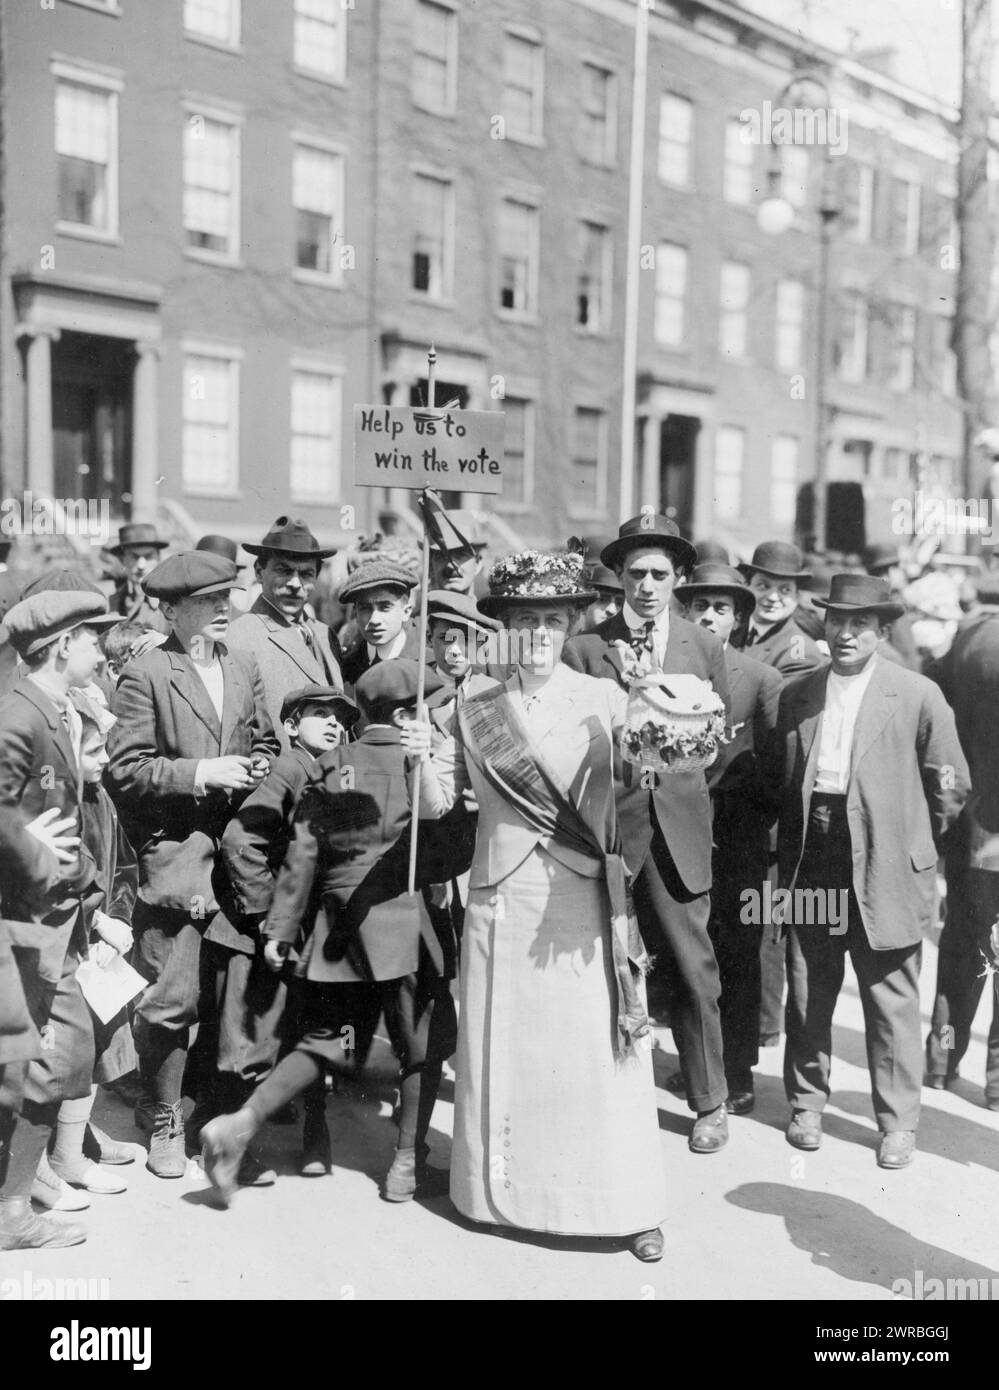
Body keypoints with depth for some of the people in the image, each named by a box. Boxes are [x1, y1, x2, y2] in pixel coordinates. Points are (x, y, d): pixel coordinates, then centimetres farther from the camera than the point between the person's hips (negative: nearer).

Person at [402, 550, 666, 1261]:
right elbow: (437, 803, 6)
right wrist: (423, 759, -14)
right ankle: (504, 1190, 23)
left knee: (601, 1050, -1)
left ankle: (631, 1205, 10)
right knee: (502, 1049, 8)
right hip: (501, 903, 2)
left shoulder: (605, 700, 3)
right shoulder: (477, 714, 8)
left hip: (584, 903, -2)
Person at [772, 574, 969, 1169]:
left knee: (891, 999, 4)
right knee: (807, 994, 11)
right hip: (810, 867, 3)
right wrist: (791, 848, 10)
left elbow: (951, 785, 3)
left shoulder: (918, 695, -3)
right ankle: (807, 1103, 29)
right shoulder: (796, 695, 7)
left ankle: (898, 1121, 19)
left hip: (884, 871, -3)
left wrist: (912, 845, 6)